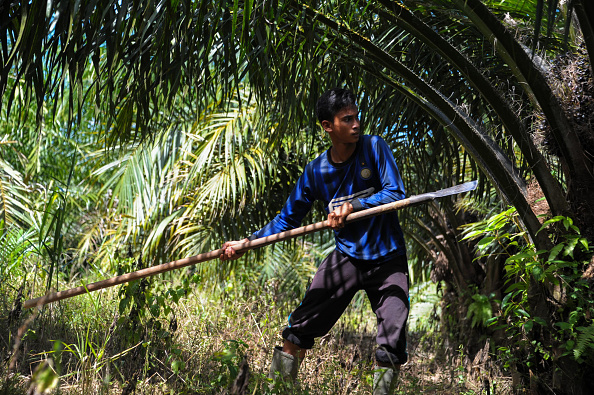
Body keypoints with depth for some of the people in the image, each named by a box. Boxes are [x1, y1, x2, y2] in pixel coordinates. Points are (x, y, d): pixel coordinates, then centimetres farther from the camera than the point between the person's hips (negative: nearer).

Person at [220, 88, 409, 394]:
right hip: (346, 257, 2)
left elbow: (396, 193, -14)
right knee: (300, 327, -4)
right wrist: (246, 243, -5)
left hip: (388, 259, -1)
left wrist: (354, 205, -28)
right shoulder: (316, 170, -2)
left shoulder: (374, 148, -8)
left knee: (392, 347, -3)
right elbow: (288, 218, 4)